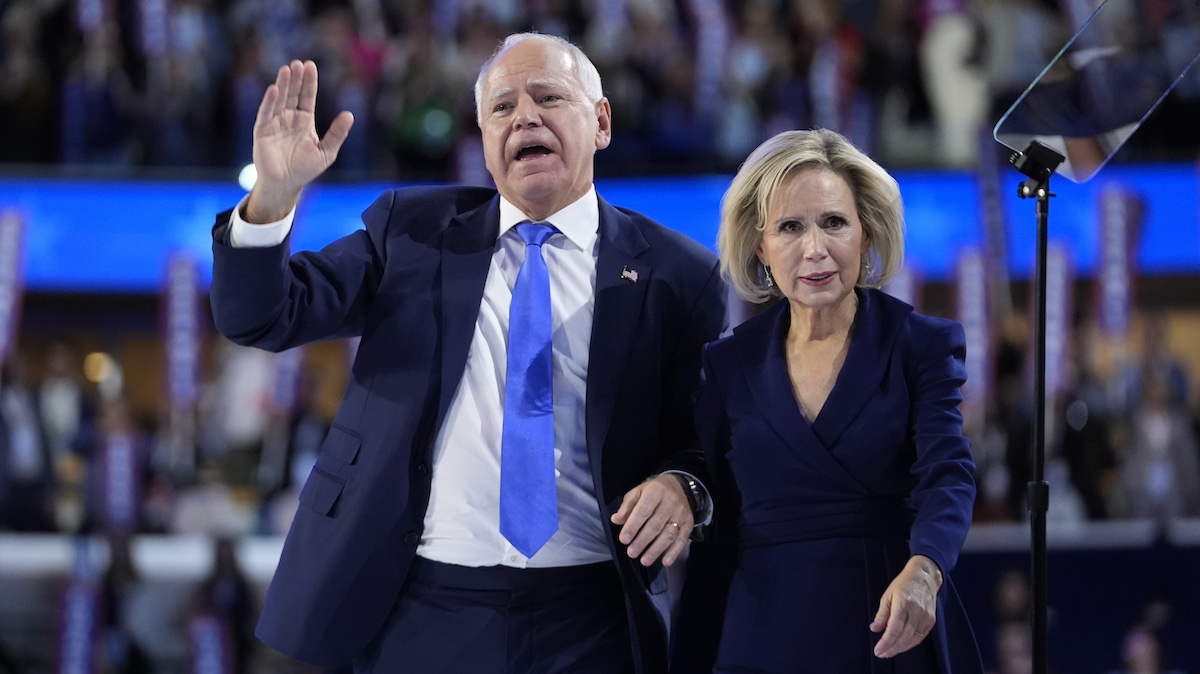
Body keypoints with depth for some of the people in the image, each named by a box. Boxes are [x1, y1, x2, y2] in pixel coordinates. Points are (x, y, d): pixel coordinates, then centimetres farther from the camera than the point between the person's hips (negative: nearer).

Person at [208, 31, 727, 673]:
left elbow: (706, 438, 6)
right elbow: (260, 318, 3)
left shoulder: (677, 272, 3)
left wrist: (682, 485, -17)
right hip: (419, 618, 1)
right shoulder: (411, 229, 8)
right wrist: (273, 195, -15)